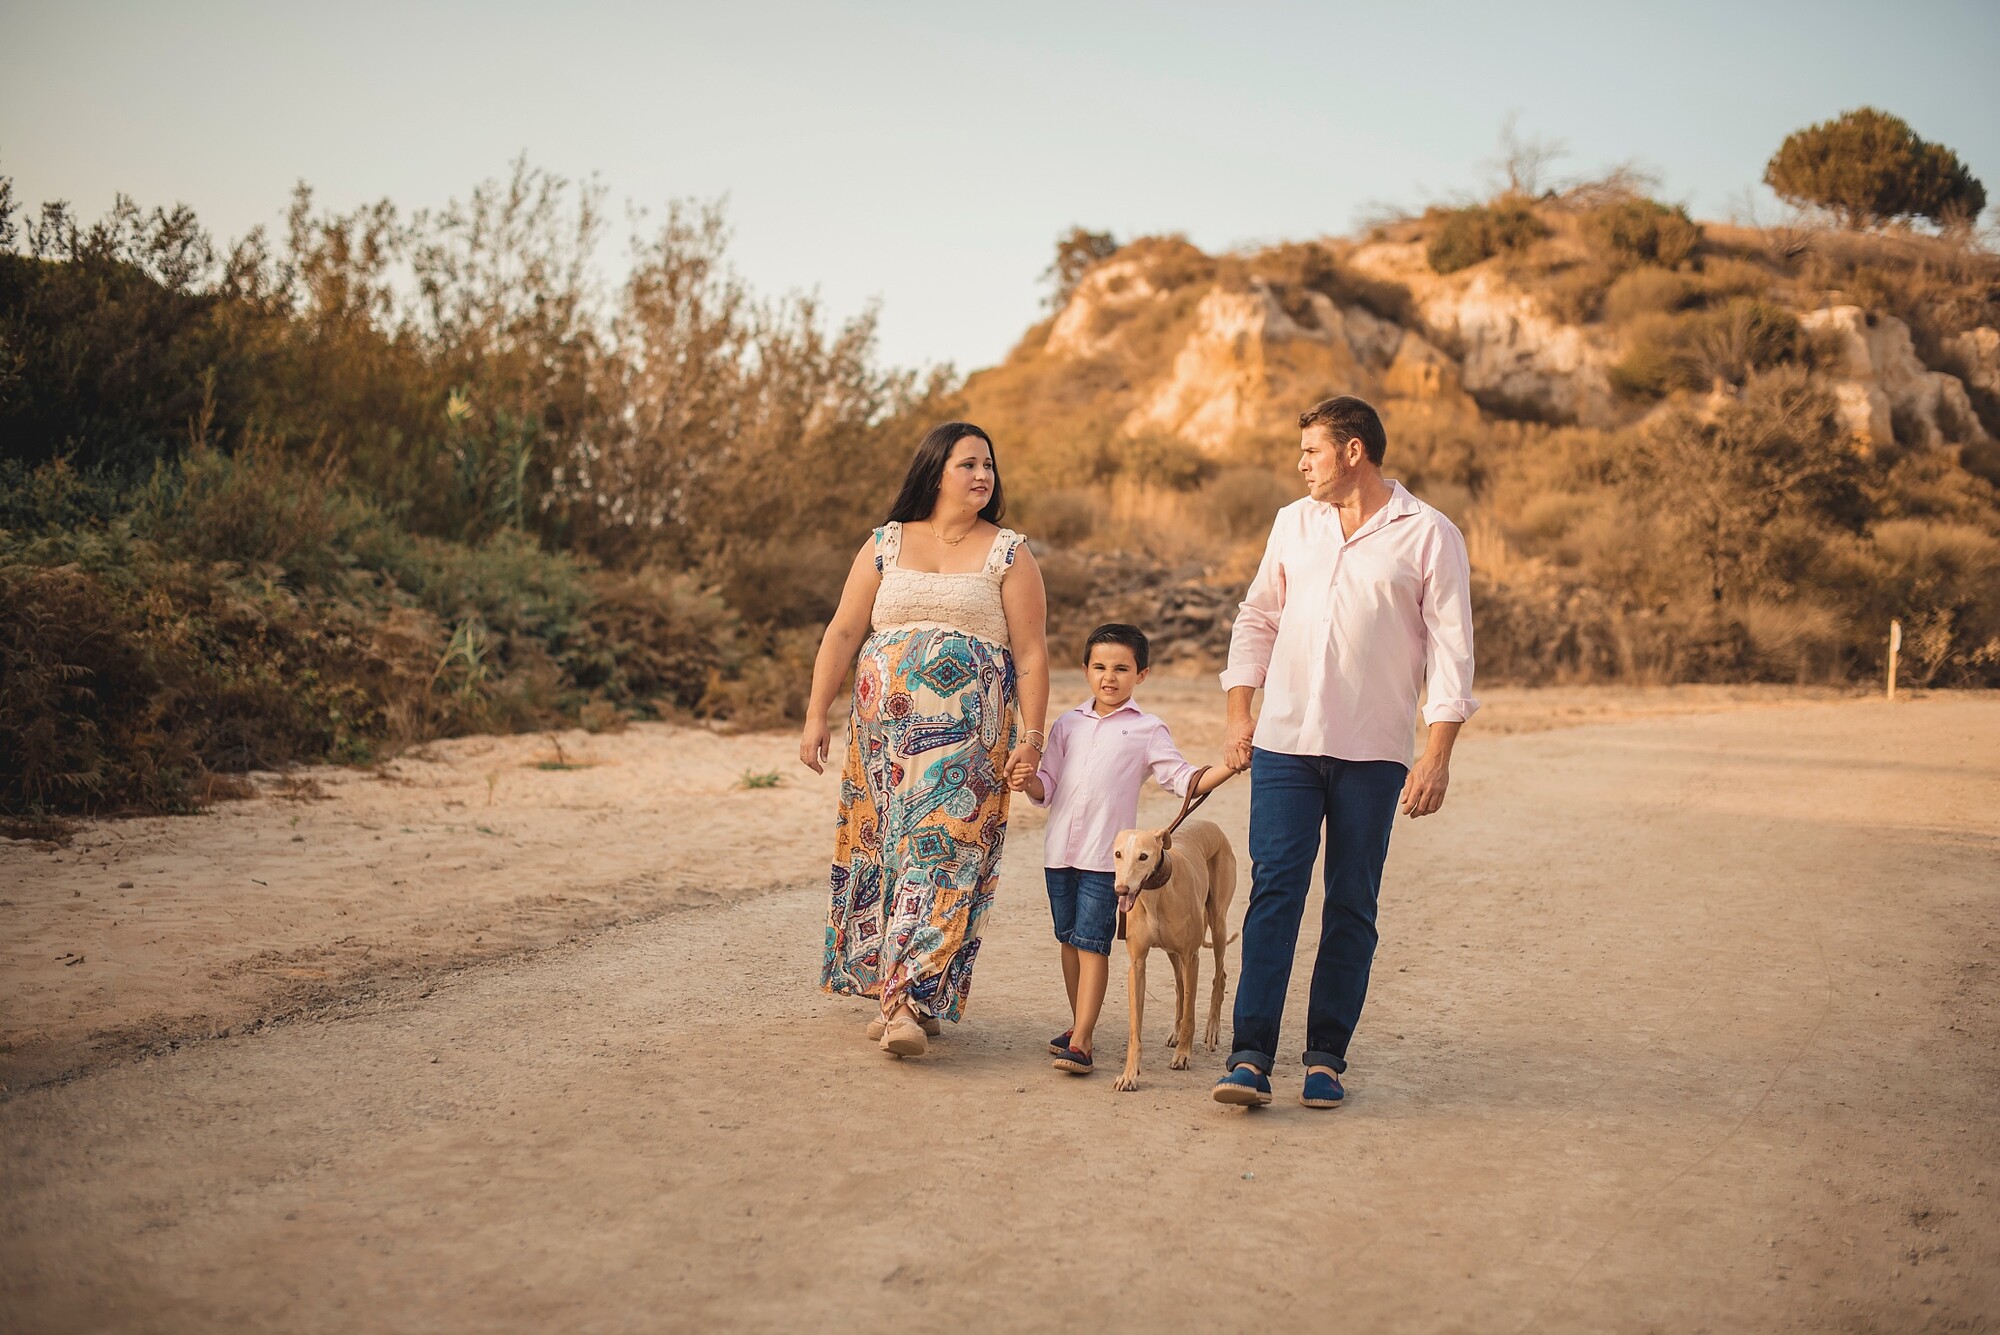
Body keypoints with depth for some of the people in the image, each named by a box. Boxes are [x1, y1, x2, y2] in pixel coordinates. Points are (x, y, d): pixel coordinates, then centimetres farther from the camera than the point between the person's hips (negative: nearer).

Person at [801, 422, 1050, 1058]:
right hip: (883, 729, 3)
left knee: (941, 855, -10)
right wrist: (816, 715, 1)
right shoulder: (884, 545, 10)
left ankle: (912, 1003, -11)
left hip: (968, 735, -3)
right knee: (883, 847, 5)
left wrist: (1031, 738, -7)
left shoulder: (1008, 554, 4)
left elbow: (1031, 653, 0)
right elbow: (842, 634, 8)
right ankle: (896, 989, 18)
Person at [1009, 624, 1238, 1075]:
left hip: (1106, 855, -4)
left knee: (1092, 945, -7)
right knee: (1069, 940, 12)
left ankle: (1080, 1041, -8)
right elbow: (1048, 787, 13)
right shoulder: (1068, 725, 13)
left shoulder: (1147, 730, 2)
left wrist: (1226, 769, -18)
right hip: (1059, 850, 4)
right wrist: (1029, 781, -8)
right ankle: (1079, 1024, 26)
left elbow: (1183, 780, -3)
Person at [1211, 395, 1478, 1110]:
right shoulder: (1294, 523, 11)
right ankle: (1251, 1055, -5)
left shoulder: (1429, 536, -1)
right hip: (1284, 740, 2)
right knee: (1274, 892, -5)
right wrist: (1239, 714, 8)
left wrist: (1437, 757, -9)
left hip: (1373, 753, -2)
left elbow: (1452, 651, -3)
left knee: (1351, 906, 4)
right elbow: (1256, 618, 17)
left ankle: (1326, 1057, 12)